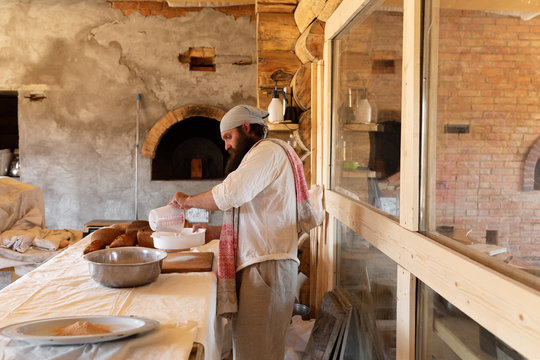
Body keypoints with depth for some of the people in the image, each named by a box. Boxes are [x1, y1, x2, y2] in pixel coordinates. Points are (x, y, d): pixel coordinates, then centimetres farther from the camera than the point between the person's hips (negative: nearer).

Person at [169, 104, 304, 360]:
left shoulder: (269, 150, -5)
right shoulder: (259, 157, 28)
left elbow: (231, 193, -19)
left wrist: (189, 200, -3)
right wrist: (217, 232, 18)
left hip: (268, 264, -10)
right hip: (254, 263, 10)